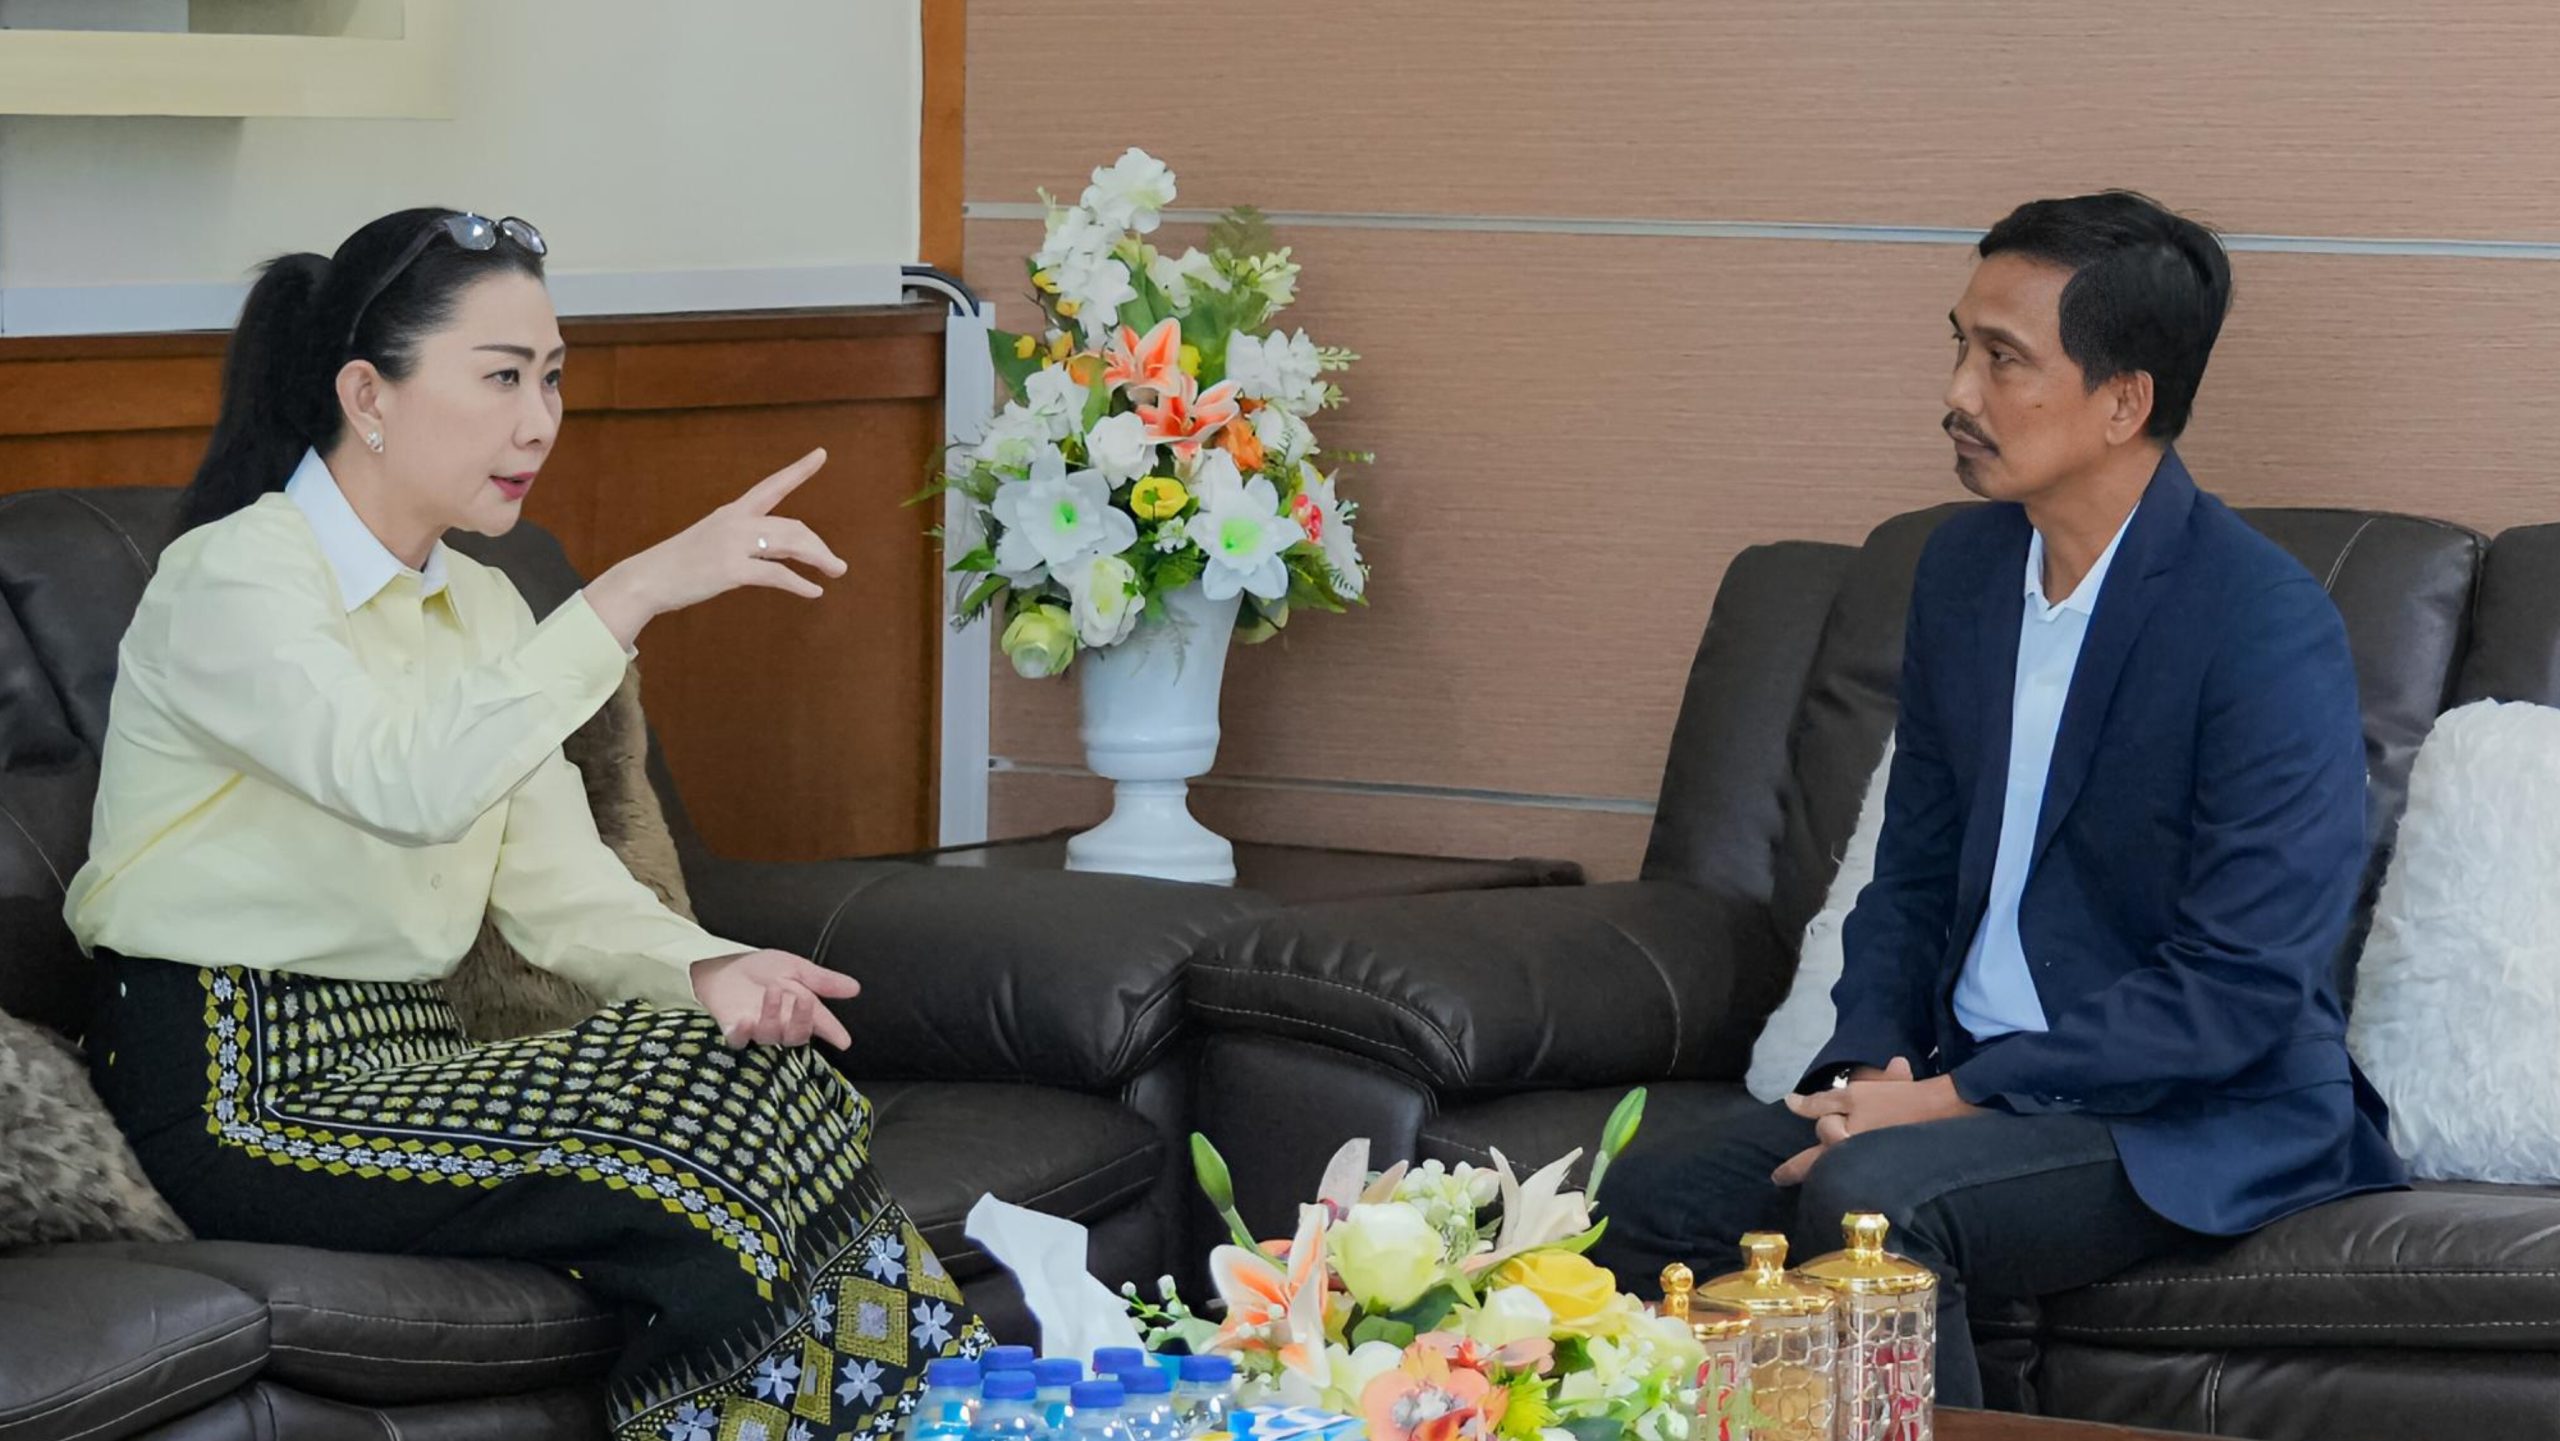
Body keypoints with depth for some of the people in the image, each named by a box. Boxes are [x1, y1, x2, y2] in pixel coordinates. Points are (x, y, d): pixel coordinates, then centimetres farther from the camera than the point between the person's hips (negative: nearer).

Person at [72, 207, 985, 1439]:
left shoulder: (478, 608, 15)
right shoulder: (231, 582, -12)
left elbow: (560, 890, 7)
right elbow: (414, 784, -31)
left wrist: (708, 971, -14)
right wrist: (638, 590, -34)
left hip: (396, 1066, 7)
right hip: (237, 1095, -7)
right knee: (728, 1104, -22)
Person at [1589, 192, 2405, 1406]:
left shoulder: (2266, 626, -17)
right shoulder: (1965, 565, 7)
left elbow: (2241, 991, -20)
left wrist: (1953, 1098, -19)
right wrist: (1871, 1066, -4)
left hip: (2200, 1116, -7)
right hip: (1959, 1080, 7)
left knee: (1865, 1197, -32)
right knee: (1651, 1182, -14)